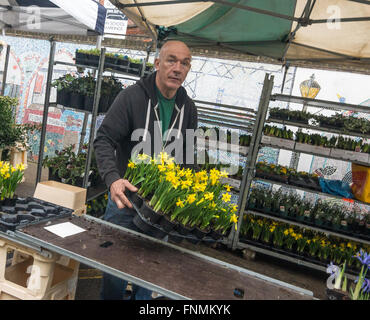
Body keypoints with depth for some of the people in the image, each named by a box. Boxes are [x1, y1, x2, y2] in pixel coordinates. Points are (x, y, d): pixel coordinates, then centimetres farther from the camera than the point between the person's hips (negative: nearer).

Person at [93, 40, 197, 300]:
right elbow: (104, 140, -15)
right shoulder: (132, 96, -11)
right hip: (126, 196, -4)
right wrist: (113, 178, -31)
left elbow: (188, 155, 14)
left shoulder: (188, 108, 5)